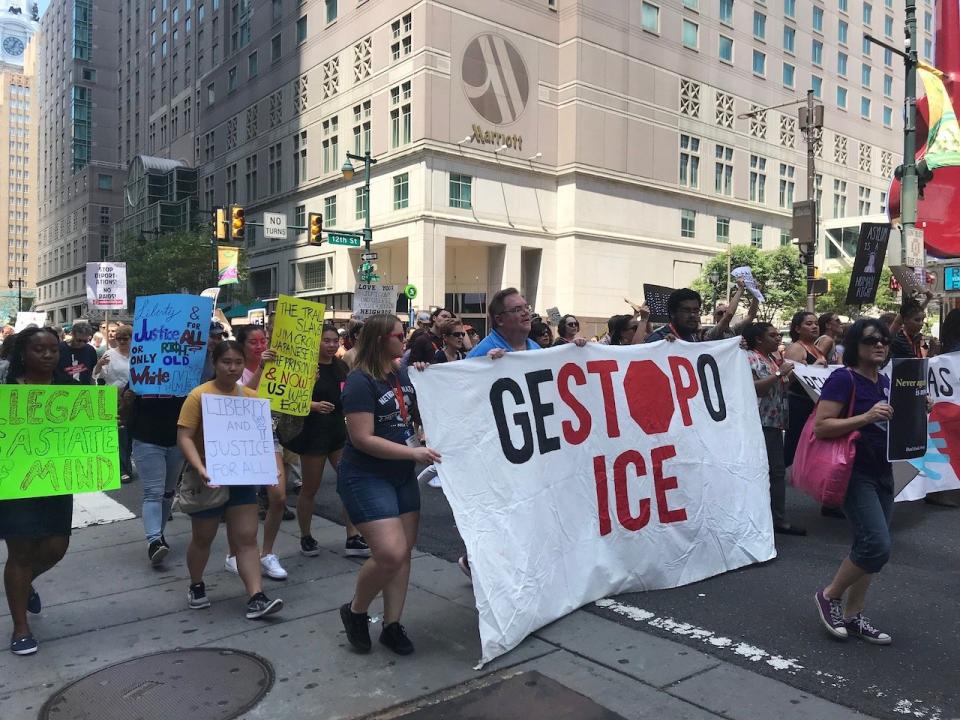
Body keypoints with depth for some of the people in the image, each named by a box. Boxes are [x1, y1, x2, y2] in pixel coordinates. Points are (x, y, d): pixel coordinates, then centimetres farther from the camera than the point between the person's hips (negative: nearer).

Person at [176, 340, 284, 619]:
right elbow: (184, 437, -16)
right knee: (203, 537, 14)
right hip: (208, 478, -3)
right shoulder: (199, 395, -13)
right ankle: (196, 586, 37)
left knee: (247, 538, 1)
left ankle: (256, 598, 1)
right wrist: (199, 468, -30)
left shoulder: (251, 396, 2)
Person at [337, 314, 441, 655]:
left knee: (403, 552, 8)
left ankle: (392, 625, 21)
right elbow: (363, 439, -22)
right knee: (390, 553, -15)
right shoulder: (360, 382, -16)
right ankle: (354, 611, 11)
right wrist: (414, 452, -24)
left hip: (402, 475, 8)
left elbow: (418, 412, 24)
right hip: (366, 477, -8)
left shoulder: (402, 375, 6)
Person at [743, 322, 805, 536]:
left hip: (775, 423, 9)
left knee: (778, 471, 11)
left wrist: (791, 375, 6)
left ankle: (779, 520, 19)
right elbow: (753, 388, -20)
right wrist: (779, 373, -18)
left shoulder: (773, 358, 18)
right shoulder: (749, 358, -9)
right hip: (759, 424, -9)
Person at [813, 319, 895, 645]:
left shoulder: (885, 382, 11)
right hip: (854, 472, -8)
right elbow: (821, 426, -19)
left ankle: (852, 616, 21)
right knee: (877, 545, -15)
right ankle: (829, 596, 8)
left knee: (869, 545, 9)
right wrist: (866, 417, -27)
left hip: (882, 472, 8)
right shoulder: (843, 378, -13)